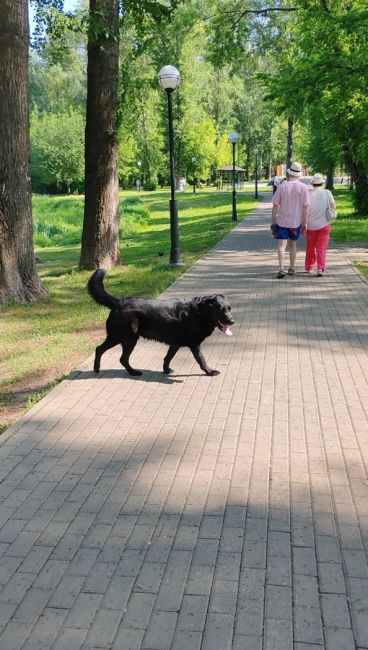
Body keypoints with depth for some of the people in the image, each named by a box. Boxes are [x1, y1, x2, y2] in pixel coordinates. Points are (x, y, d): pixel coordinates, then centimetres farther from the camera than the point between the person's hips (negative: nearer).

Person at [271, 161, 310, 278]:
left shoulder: (282, 186, -5)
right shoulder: (303, 187, -5)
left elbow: (275, 205, -4)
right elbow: (306, 206, -7)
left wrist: (273, 220, 4)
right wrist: (305, 222, -2)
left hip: (282, 220, -2)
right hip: (296, 221, 2)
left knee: (281, 245, -3)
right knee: (292, 244, 18)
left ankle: (281, 269, -17)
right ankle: (292, 268, 26)